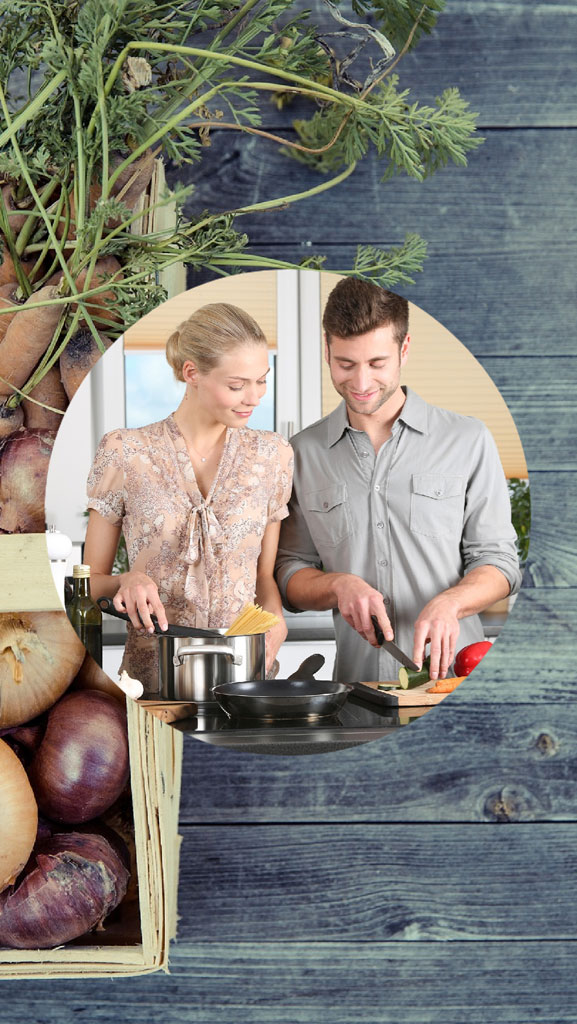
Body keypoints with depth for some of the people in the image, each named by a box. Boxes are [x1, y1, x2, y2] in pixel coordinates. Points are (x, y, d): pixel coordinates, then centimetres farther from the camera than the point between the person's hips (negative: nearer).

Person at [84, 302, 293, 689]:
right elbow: (91, 580, 9)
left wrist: (274, 620, -3)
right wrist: (126, 581, -12)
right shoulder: (124, 453, 1)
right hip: (152, 675, -1)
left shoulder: (272, 454, 9)